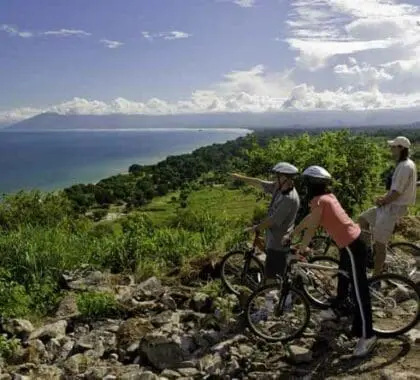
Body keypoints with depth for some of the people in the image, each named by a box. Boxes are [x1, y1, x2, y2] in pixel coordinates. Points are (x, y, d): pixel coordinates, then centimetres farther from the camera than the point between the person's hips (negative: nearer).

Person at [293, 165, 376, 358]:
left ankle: (367, 336, 3)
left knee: (359, 291, -4)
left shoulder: (319, 201, -19)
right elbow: (310, 218, 19)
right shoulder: (327, 196, 9)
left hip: (352, 246, -10)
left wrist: (302, 248, -2)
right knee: (343, 279, 27)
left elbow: (311, 228, -14)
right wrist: (294, 231, 26)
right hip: (352, 241, 10)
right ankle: (336, 310, 48)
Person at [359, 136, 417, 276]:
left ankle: (376, 276, 7)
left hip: (395, 207, -10)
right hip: (392, 205, 10)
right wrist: (384, 197, 4)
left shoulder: (405, 167, -21)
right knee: (362, 219, 16)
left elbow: (396, 193, -23)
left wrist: (383, 201, -7)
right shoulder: (404, 164, 11)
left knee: (380, 243, -4)